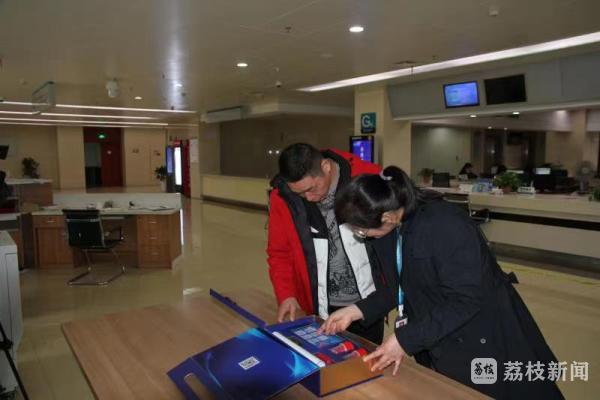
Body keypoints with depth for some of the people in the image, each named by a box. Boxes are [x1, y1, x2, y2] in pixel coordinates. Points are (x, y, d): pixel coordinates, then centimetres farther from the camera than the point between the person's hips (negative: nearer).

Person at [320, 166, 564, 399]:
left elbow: (467, 300, -29)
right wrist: (355, 311, -6)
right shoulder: (389, 229, -7)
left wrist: (406, 339, -27)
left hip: (482, 342, -6)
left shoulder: (445, 225, -31)